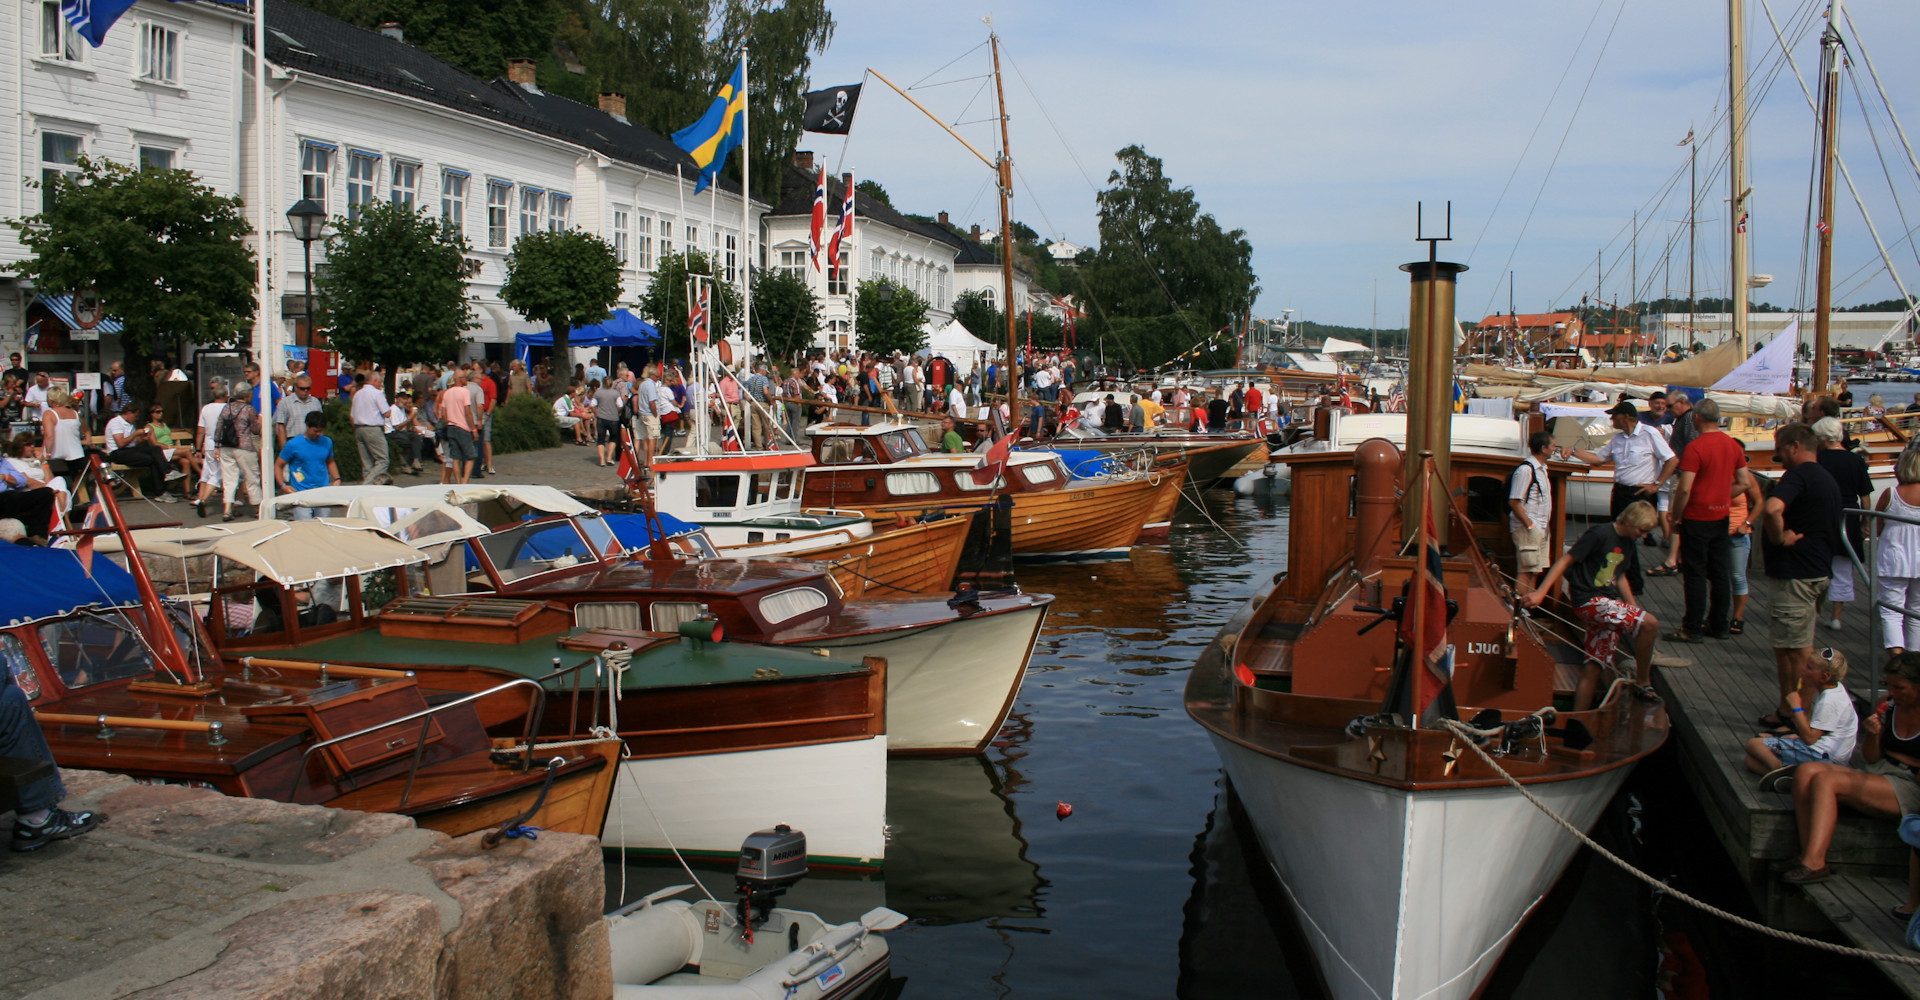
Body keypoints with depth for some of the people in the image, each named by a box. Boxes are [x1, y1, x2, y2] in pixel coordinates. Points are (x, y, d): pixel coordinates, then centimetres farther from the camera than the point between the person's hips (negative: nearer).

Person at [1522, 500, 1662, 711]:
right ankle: (1643, 683, -6)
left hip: (1608, 606, 9)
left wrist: (1635, 611, 26)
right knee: (1650, 623, -22)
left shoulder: (1627, 544, 15)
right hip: (1590, 601, -9)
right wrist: (1540, 592, -19)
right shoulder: (1600, 534, -11)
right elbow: (1566, 560, -12)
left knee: (1594, 667, 3)